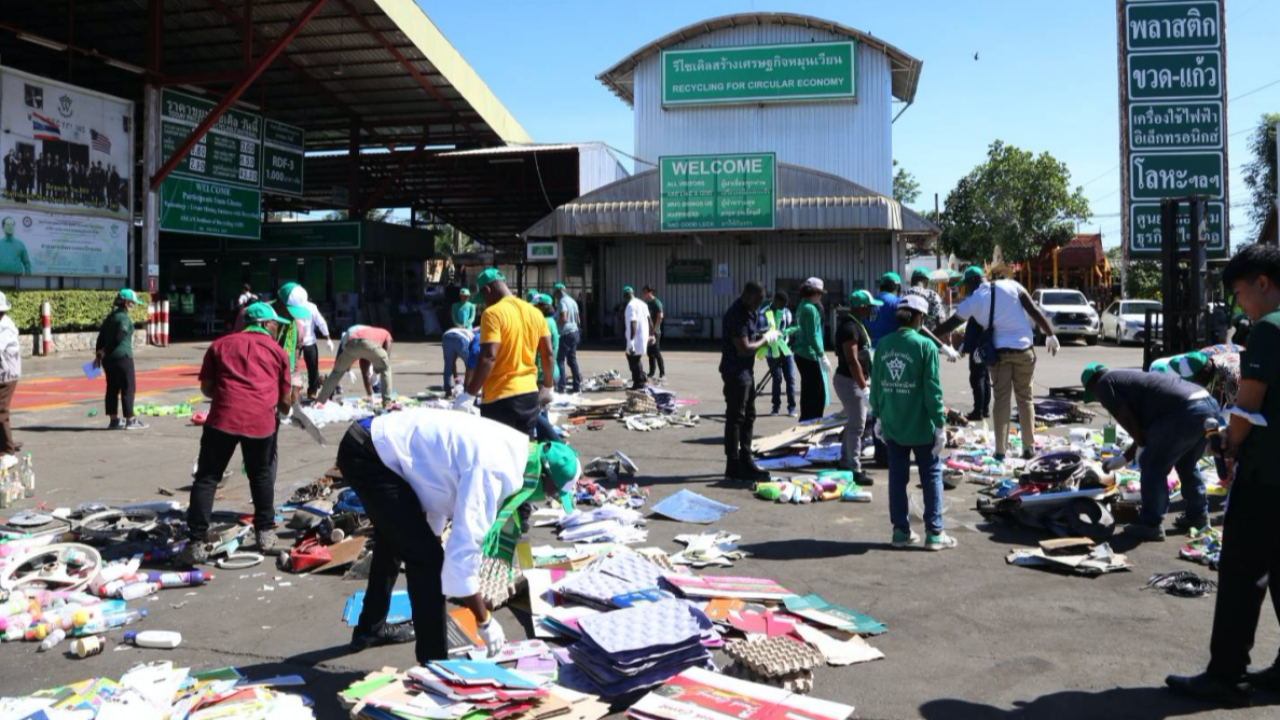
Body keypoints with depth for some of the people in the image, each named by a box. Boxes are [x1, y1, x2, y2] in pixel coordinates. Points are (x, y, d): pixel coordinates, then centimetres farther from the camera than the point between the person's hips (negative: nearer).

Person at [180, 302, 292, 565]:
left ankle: (195, 543, 1)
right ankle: (265, 532, 27)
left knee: (206, 479, 6)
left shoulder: (220, 344, 19)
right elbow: (284, 399, 21)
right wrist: (285, 410, 44)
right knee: (261, 476, 20)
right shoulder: (276, 350, 17)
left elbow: (206, 388, 17)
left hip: (223, 417, 0)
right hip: (261, 419, 0)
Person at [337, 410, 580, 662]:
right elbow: (463, 548, -28)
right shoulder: (494, 469, -26)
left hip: (378, 444, 11)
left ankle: (370, 628, 52)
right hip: (367, 455, -11)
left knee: (395, 539, 31)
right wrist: (484, 621, -17)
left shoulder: (509, 449, 3)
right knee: (426, 555, -10)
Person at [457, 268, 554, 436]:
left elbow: (488, 358, -20)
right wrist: (547, 388, 23)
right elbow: (548, 354, 11)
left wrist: (469, 394, -15)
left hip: (501, 397, -6)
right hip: (530, 394, 7)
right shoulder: (535, 312, 9)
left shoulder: (493, 313, -11)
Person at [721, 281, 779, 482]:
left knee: (749, 416, 15)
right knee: (735, 418, -5)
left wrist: (766, 334, 4)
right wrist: (766, 339, -12)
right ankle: (733, 468, 1)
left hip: (747, 370, 10)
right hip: (735, 372, -10)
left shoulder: (750, 312, 9)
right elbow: (744, 349, -24)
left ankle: (746, 461, 25)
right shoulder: (736, 315, -21)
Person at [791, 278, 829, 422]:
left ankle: (805, 423, 20)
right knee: (818, 393, -6)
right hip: (810, 355, -10)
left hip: (801, 354, 10)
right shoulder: (811, 309, -15)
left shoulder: (801, 307, 13)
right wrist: (823, 356, -16)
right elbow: (813, 336, -18)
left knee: (808, 392, 14)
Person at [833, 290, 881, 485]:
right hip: (850, 381, -11)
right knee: (857, 426, -8)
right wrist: (863, 384, -22)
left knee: (853, 423, 19)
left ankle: (846, 461, 31)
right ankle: (855, 470, -5)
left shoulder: (854, 324, 13)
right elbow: (852, 361, -24)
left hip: (854, 380, 11)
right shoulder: (850, 327, -20)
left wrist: (864, 381, 22)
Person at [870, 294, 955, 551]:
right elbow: (932, 388, -13)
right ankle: (934, 533, 9)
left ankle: (901, 531, 16)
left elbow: (876, 384, 7)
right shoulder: (925, 345, -12)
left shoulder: (883, 344, 1)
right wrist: (940, 424, -8)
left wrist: (878, 416, 16)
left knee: (897, 476, 11)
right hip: (920, 425, -4)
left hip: (892, 424, 4)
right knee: (931, 475, 8)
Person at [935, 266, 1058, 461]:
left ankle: (1000, 451, 1)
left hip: (999, 351, -1)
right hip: (1023, 349, 2)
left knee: (1001, 399, 4)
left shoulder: (972, 301, 2)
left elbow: (950, 324, 8)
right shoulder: (1011, 285, 5)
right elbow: (1034, 311, 1)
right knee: (1025, 397, 11)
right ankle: (1029, 448, 13)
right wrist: (1050, 335, 7)